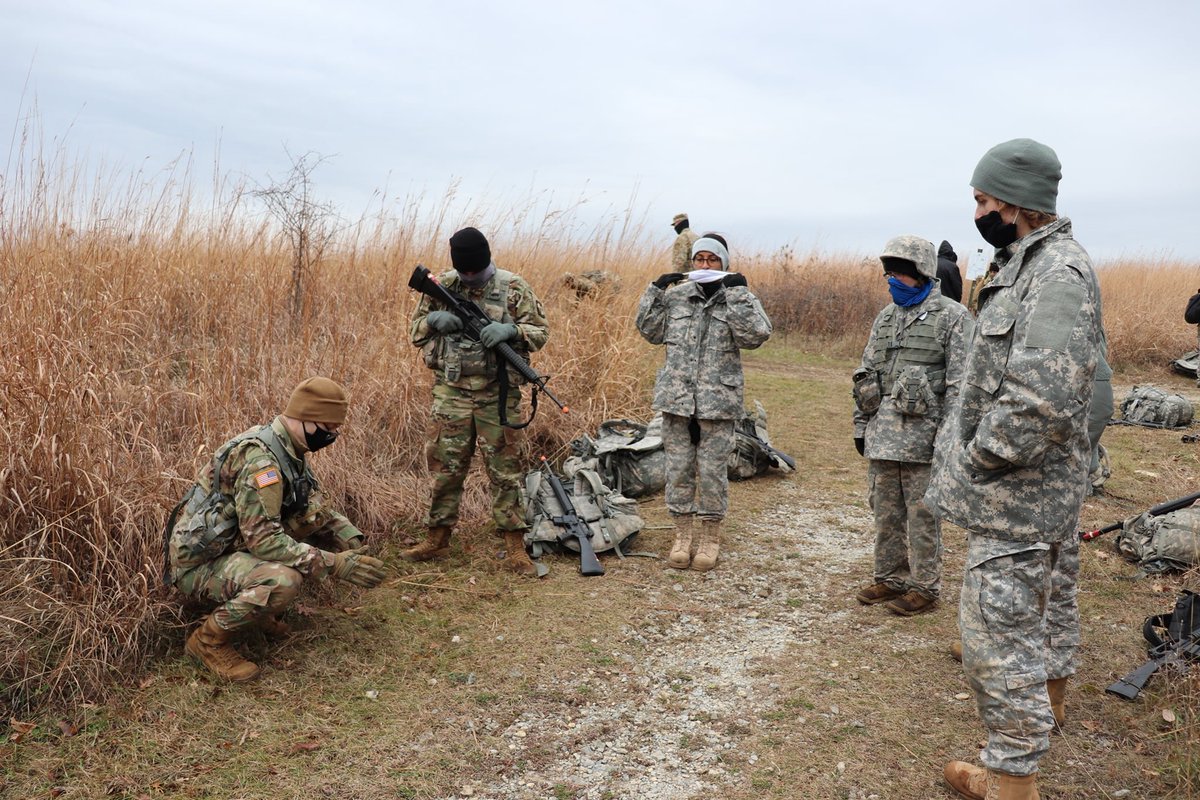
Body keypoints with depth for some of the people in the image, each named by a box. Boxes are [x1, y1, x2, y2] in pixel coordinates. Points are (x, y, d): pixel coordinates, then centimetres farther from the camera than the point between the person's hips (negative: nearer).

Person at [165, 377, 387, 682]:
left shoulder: (291, 452, 4)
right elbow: (263, 539, -31)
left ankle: (263, 610, 10)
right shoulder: (259, 458, -26)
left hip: (233, 545, 9)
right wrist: (334, 564, -31)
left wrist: (352, 544, -7)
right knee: (283, 581, -34)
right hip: (198, 563, -9)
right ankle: (209, 639, -8)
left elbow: (320, 511, 11)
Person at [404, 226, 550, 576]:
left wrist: (509, 329, -21)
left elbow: (540, 332, -2)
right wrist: (434, 320, -11)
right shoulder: (441, 285, 5)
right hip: (451, 392, 2)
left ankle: (515, 547, 10)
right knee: (445, 466, 9)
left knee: (505, 469, 3)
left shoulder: (513, 287, -3)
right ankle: (437, 538, 24)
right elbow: (416, 330, 12)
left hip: (498, 395, -2)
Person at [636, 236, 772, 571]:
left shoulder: (738, 299, 0)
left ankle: (710, 538, 20)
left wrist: (738, 293, -18)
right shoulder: (676, 295, 8)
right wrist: (656, 291, 4)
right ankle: (683, 535, 23)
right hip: (676, 399, 3)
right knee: (678, 468, 9)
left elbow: (756, 334, -16)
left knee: (712, 471, 4)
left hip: (717, 402, -3)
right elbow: (651, 331, 13)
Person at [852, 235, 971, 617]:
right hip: (883, 435, 7)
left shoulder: (952, 317, -4)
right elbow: (866, 374, 18)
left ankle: (924, 587, 13)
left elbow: (959, 382, -10)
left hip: (923, 435, -6)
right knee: (885, 512, 13)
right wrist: (861, 425, 14)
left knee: (922, 516, 1)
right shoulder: (885, 317, 16)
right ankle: (891, 578, 26)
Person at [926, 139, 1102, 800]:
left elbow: (1042, 398, -31)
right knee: (1046, 604, 25)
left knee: (998, 633, -4)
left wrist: (978, 461, -19)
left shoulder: (1059, 272, -20)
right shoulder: (1029, 264, 13)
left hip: (1017, 495, -11)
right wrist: (970, 452, 11)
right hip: (1040, 490, 11)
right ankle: (1045, 707, 44)